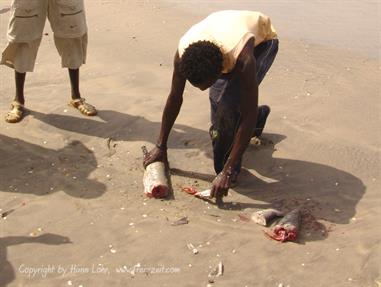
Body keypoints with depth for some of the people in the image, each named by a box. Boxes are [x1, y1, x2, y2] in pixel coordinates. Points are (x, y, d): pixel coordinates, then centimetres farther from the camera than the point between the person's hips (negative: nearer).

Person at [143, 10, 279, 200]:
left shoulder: (242, 59, -46)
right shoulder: (183, 52, -33)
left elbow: (249, 115, -41)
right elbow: (175, 98, -17)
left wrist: (227, 172, -42)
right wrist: (160, 146, -10)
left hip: (262, 41, -5)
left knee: (230, 102, -25)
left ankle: (226, 165, -6)